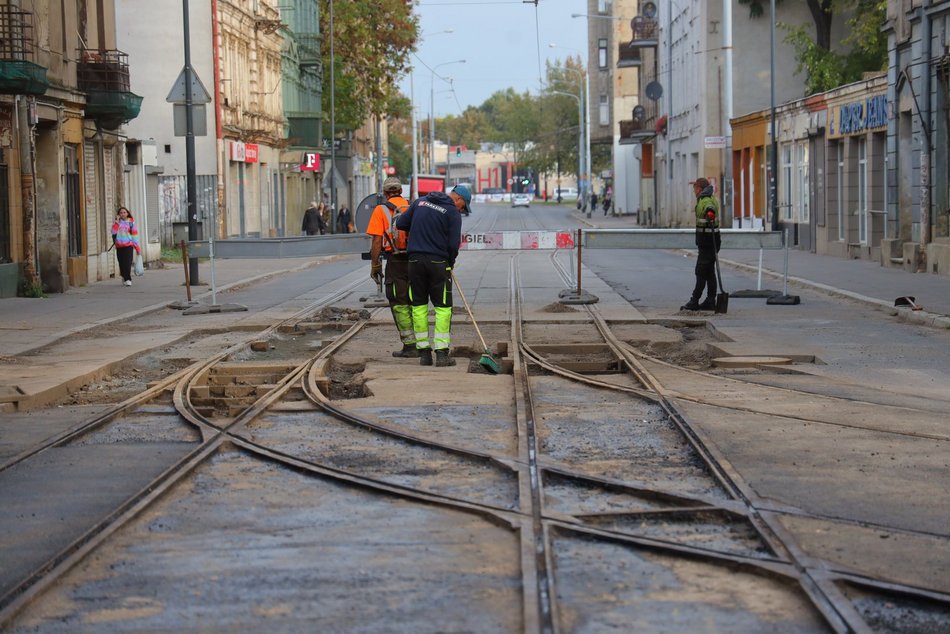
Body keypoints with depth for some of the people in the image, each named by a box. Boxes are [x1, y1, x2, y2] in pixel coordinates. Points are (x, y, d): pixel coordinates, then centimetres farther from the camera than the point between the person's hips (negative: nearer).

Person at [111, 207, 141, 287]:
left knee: (128, 263, -13)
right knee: (122, 263, 6)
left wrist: (137, 247, 2)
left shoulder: (131, 222, 5)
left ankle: (128, 279, -14)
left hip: (128, 245, -3)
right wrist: (117, 221, -9)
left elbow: (134, 235, 5)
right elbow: (113, 231, -7)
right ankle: (124, 277, 24)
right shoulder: (117, 223, 10)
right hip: (119, 246, 3)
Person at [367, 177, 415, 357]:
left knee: (400, 305, 2)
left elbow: (377, 241, -8)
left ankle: (410, 345, -2)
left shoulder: (381, 210, -3)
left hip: (395, 261, -4)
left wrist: (375, 266, -2)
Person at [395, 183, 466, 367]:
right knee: (443, 307, 3)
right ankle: (442, 353, -3)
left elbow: (400, 224, 11)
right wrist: (450, 263, 9)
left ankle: (423, 353, 8)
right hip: (438, 262, -4)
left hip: (415, 260, 4)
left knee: (419, 306, 9)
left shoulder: (420, 202, 10)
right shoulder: (453, 213, -4)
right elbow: (454, 244, -9)